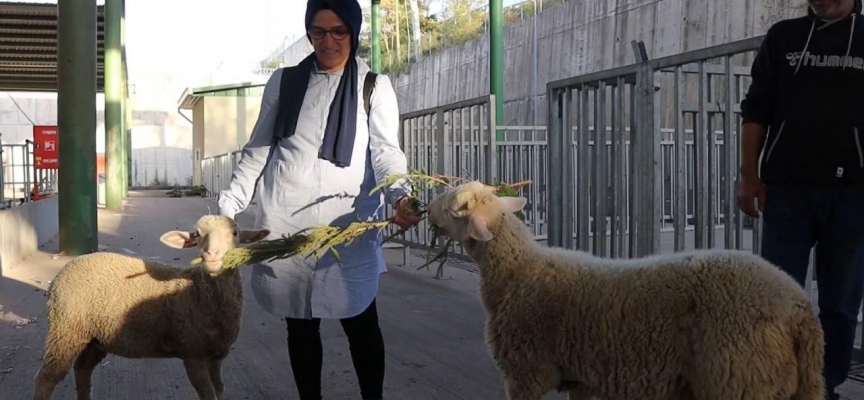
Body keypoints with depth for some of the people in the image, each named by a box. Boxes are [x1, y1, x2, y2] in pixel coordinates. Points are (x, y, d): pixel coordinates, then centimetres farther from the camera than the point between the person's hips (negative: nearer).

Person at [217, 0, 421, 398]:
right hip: (285, 224, 2)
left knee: (360, 321, -1)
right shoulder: (284, 81, 10)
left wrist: (400, 194, -28)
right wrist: (228, 206, 6)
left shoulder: (374, 86, 4)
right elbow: (257, 151, 14)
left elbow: (385, 150, -8)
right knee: (300, 324, 7)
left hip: (346, 223, -2)